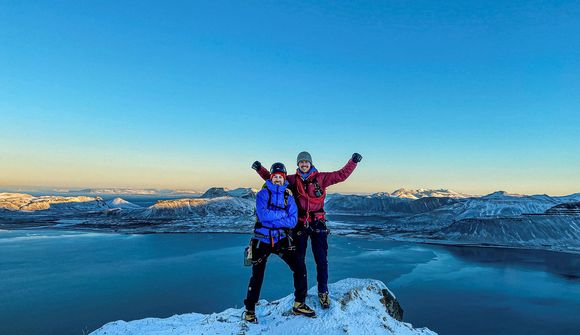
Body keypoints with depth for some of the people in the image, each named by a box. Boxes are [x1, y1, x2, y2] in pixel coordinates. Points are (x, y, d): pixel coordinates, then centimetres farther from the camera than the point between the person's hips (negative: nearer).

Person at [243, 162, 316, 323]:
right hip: (262, 240, -3)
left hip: (281, 240, 3)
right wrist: (283, 214, -12)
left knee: (300, 267, -5)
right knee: (257, 275, 1)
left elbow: (293, 221, -9)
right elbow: (263, 215, -21)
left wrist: (272, 218, -17)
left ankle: (299, 305, 13)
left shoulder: (288, 197, 4)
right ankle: (249, 310, 23)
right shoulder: (263, 194, -5)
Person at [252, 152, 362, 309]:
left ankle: (323, 292, 16)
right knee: (299, 259, 10)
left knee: (321, 259, 1)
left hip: (318, 224, -1)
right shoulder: (293, 180, 5)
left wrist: (353, 162, -9)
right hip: (299, 224, 1)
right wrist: (260, 169, 5)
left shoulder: (320, 178, 1)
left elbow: (341, 175, 0)